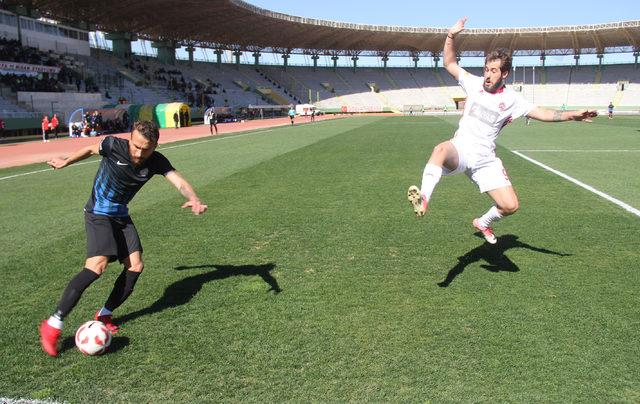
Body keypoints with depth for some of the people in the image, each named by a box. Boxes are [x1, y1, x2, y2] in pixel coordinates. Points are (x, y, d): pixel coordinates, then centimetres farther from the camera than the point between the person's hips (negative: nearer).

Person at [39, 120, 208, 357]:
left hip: (121, 216, 5)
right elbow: (91, 150, 2)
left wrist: (194, 199, -46)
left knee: (135, 266, -4)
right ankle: (53, 324, -15)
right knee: (98, 265, -24)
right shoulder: (114, 145, -20)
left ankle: (104, 315, 15)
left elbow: (179, 182, -26)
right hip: (98, 213, -5)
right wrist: (65, 162, 13)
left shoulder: (157, 161, -12)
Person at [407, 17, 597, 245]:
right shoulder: (475, 83, 5)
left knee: (510, 206, -6)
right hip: (461, 149, -2)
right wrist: (451, 36, 0)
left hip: (485, 159, 2)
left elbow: (541, 113, 6)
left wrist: (571, 115, -5)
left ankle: (483, 223, 27)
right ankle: (423, 199, -54)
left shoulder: (512, 100, 4)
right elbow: (449, 64, 11)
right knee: (441, 149, -43)